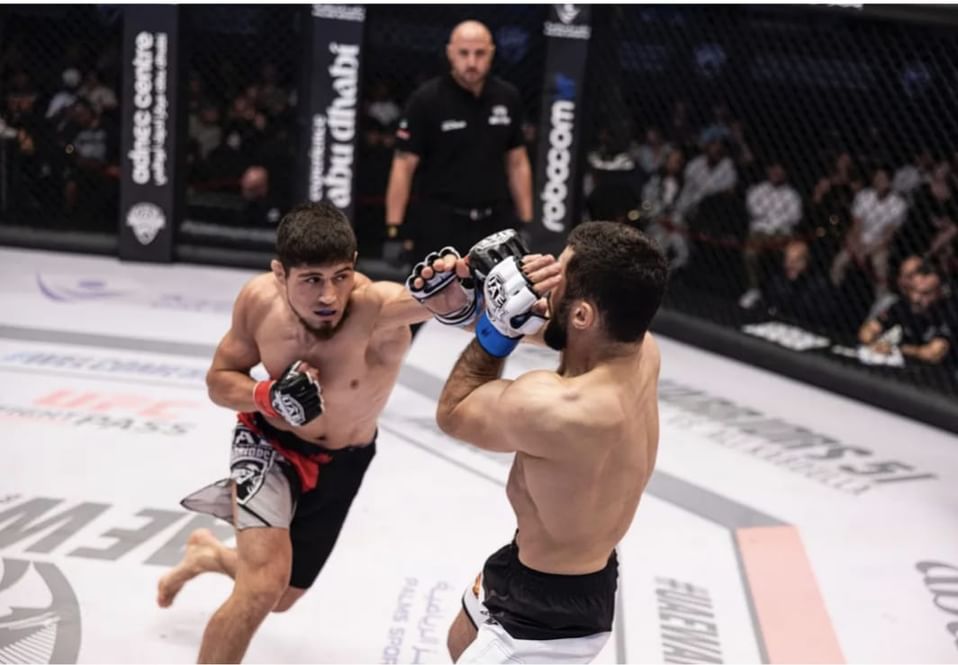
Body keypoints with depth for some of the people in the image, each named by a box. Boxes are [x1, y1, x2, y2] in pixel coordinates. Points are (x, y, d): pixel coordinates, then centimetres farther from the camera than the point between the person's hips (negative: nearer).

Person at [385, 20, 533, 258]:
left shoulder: (508, 98, 4)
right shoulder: (426, 99, -9)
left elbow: (517, 162, 12)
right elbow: (404, 166, -9)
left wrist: (527, 224, 8)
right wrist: (394, 230, -14)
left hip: (495, 223, 4)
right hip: (441, 225, -4)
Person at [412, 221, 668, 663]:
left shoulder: (547, 406, -39)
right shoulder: (641, 352, -16)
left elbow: (452, 413, -16)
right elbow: (560, 326, 8)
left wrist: (497, 329, -17)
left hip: (550, 615, -9)